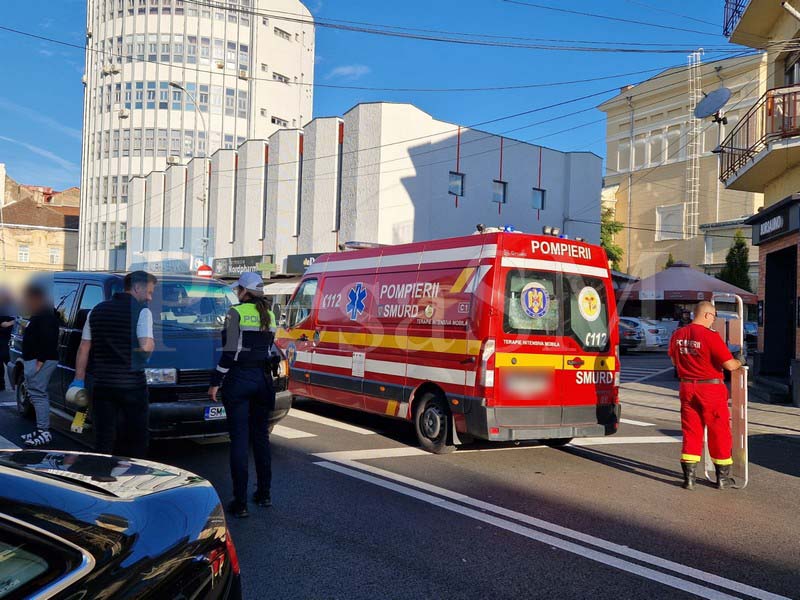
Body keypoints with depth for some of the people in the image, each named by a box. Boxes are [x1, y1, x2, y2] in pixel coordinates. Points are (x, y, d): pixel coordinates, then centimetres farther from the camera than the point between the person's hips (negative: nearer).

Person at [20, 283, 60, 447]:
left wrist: (40, 361, -26)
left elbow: (48, 340, -23)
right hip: (33, 360, 11)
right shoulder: (38, 315, 21)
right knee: (36, 394, 11)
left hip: (41, 361, -11)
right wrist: (27, 359, 21)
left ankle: (44, 432, -11)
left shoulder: (46, 316, -14)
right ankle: (40, 429, 16)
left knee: (38, 394, -12)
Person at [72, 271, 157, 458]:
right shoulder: (142, 311, -8)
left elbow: (83, 348, 13)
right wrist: (152, 344, 2)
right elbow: (146, 346, -21)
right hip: (131, 384, -5)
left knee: (103, 441, 12)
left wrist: (79, 379, 17)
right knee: (135, 442, 6)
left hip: (101, 385, 5)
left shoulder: (97, 311, 12)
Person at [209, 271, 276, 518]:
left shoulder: (236, 313, -10)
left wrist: (216, 382, -8)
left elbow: (230, 352, -14)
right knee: (260, 436, 16)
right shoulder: (269, 315, 9)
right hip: (262, 380, 6)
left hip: (238, 379, -6)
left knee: (239, 439, -2)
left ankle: (240, 502, -1)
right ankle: (264, 494, 25)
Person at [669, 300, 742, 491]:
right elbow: (729, 365, -17)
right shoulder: (710, 336, -18)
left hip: (687, 388, 5)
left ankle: (689, 477, 12)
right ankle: (723, 478, 21)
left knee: (690, 432, 11)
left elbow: (674, 361, 17)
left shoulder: (677, 335, 2)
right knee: (719, 432, 10)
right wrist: (739, 362, 4)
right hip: (711, 389, -5)